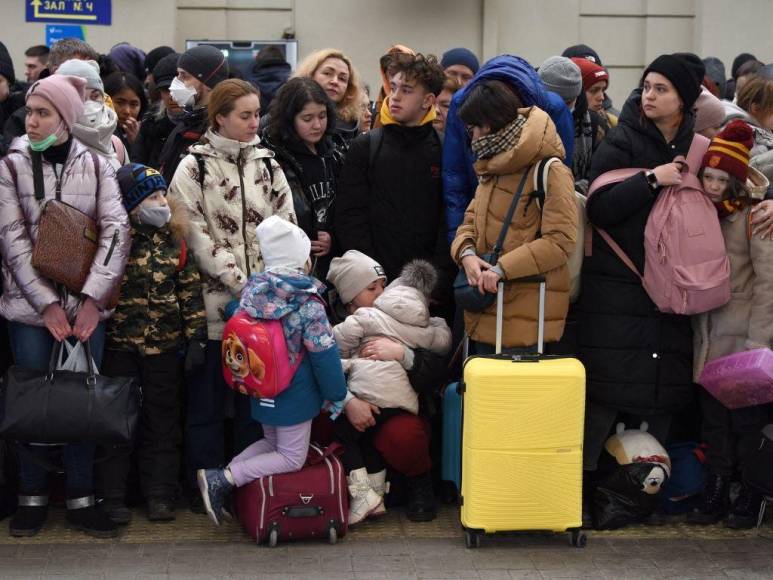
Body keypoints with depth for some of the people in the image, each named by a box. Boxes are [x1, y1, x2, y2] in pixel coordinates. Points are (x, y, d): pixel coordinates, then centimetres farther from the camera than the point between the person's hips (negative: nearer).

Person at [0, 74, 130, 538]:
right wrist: (47, 302, -13)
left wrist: (92, 298, -15)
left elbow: (116, 231, -5)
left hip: (86, 306, 1)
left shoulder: (96, 166, 3)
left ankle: (81, 499, 15)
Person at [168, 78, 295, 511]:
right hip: (214, 298, -3)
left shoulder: (268, 165, 11)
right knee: (208, 395, 2)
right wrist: (240, 282, -14)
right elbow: (196, 235, -9)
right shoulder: (194, 168, -2)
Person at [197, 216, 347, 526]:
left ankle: (223, 474, 6)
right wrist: (336, 393, -6)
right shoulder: (307, 302, -20)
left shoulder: (252, 291, -4)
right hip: (295, 395, -6)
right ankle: (225, 478, -8)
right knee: (292, 458, 8)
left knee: (271, 442, 27)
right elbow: (323, 353, -18)